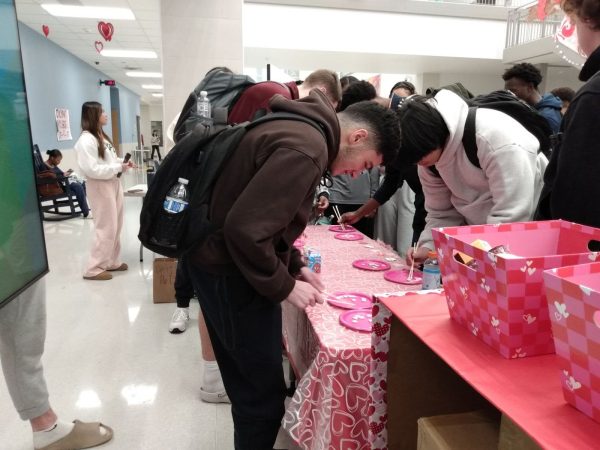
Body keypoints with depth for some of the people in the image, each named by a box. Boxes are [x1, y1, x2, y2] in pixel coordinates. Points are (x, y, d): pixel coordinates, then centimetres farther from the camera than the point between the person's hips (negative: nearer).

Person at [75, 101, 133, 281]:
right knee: (106, 228, -5)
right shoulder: (86, 140, -18)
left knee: (116, 227, 15)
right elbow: (92, 169, -24)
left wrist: (123, 163, 2)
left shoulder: (102, 136, 13)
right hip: (100, 186, -10)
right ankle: (93, 269, 6)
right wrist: (118, 167, -20)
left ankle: (112, 262, 27)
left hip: (114, 183, 10)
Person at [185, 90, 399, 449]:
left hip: (226, 263, 10)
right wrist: (285, 286, -15)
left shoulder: (301, 128, 11)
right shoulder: (306, 148, -23)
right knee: (264, 393, 4)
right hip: (232, 273, -10)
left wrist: (294, 265, 11)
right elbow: (245, 227, -28)